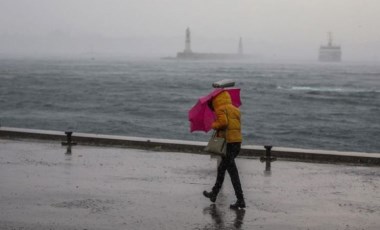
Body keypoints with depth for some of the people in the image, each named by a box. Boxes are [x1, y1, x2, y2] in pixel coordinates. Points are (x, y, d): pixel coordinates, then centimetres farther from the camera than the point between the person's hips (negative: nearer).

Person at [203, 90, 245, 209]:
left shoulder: (221, 109, -5)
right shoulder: (235, 109, 19)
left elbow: (223, 122, -20)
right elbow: (238, 125, 12)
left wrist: (214, 125, -1)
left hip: (228, 142, -8)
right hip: (237, 141, 8)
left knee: (233, 171, -8)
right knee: (221, 168, 23)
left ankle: (240, 200, -11)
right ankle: (214, 194, 34)